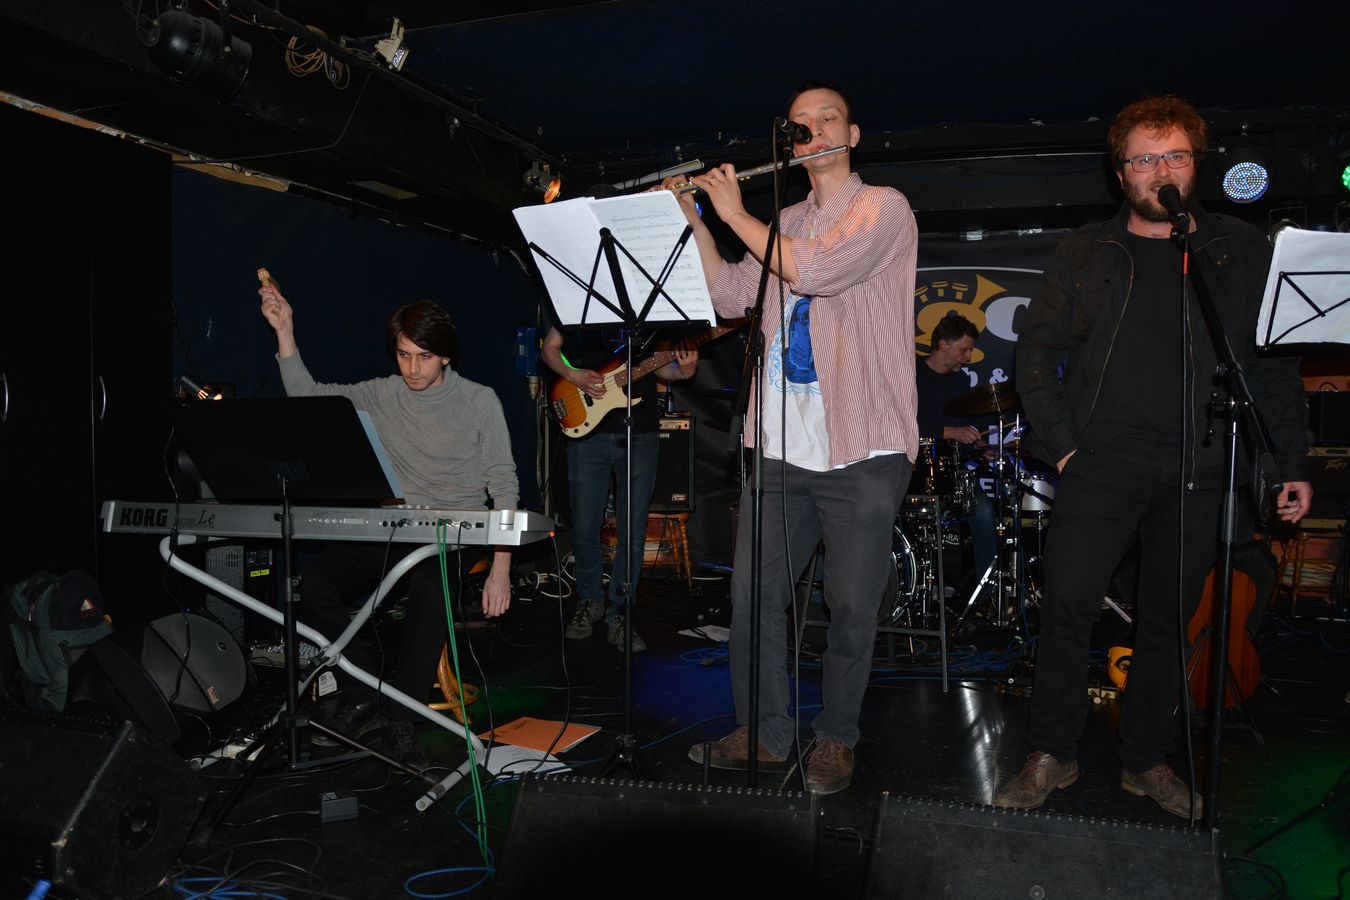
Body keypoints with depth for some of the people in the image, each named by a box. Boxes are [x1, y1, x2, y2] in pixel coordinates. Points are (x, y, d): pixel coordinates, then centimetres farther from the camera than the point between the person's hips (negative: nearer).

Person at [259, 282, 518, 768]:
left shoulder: (479, 401, -1)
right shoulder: (380, 395, 10)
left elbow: (503, 487, -4)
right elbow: (307, 396, 11)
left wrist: (500, 568, -13)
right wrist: (284, 329, 1)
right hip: (390, 531, 4)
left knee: (429, 583, -37)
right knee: (315, 580, -22)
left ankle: (401, 719, -23)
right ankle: (362, 701, -8)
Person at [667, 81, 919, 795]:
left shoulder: (883, 208, -1)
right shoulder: (784, 224, 19)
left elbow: (818, 271, -17)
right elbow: (730, 297, 13)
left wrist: (735, 213, -7)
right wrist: (692, 218, 5)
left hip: (861, 449, -5)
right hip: (779, 447, 6)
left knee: (851, 606, 3)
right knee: (753, 594, 6)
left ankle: (836, 737, 22)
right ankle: (765, 733, 22)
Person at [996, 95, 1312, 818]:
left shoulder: (1241, 252, 11)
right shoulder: (1086, 254, 9)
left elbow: (1277, 366, 10)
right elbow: (1037, 352, 6)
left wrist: (1292, 464, 4)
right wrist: (1061, 444, -3)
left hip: (1199, 473, 2)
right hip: (1103, 464, -1)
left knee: (1169, 619, 9)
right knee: (1065, 608, -7)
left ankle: (1147, 760, 24)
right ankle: (1051, 756, 10)